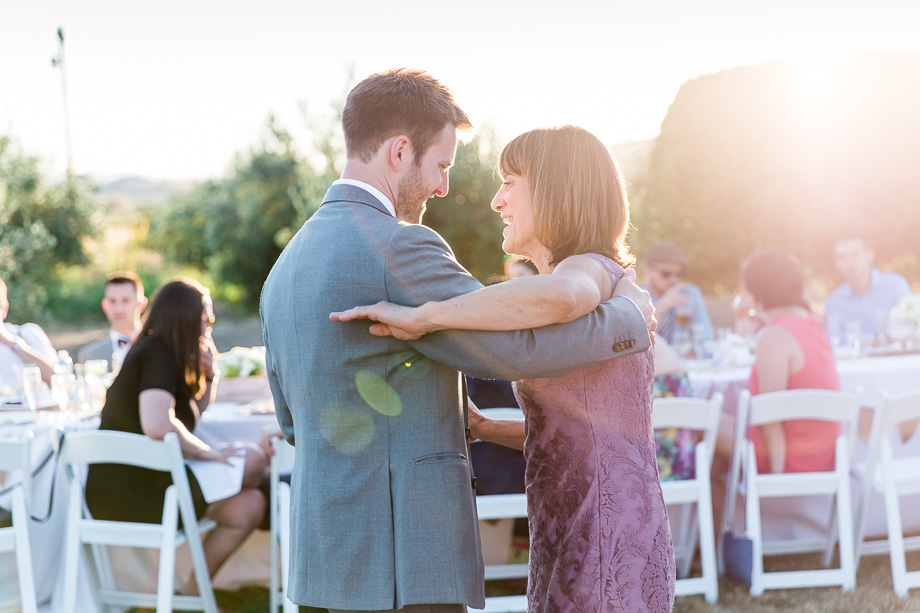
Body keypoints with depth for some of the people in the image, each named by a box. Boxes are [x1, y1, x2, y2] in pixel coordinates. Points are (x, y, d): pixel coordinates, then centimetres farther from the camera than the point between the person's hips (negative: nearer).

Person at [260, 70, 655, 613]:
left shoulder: (288, 266, 15)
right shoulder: (398, 248, -15)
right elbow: (517, 346, -18)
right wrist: (629, 313, 0)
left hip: (332, 544, 9)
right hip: (403, 564, -9)